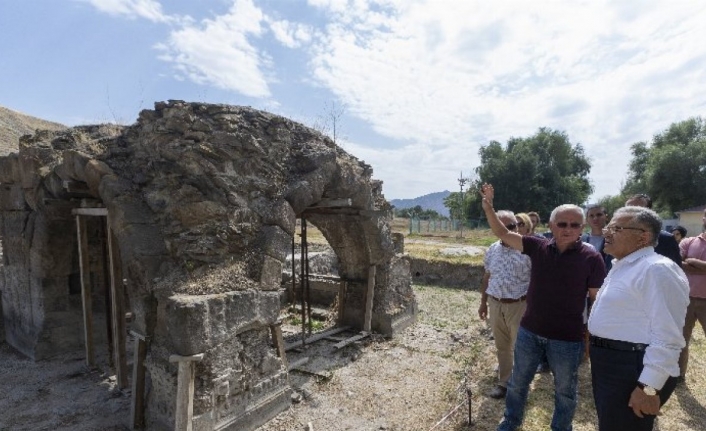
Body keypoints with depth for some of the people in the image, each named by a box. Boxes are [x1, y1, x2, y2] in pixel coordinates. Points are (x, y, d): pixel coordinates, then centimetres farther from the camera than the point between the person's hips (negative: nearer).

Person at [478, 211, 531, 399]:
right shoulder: (492, 250, 4)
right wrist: (483, 303, 15)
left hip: (519, 306, -5)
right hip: (496, 305, 5)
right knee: (501, 346, 17)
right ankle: (504, 382, 34)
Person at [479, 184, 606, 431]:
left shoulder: (591, 258, -13)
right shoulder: (538, 247, -6)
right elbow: (503, 234, -5)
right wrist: (488, 207, -17)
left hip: (567, 338, -2)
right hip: (529, 331, 3)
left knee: (565, 390, 20)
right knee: (518, 381, 20)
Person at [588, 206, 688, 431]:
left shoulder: (658, 269, -20)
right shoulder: (621, 266, 11)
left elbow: (667, 337, -23)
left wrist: (649, 387, -23)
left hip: (632, 370, -9)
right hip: (608, 363, 9)